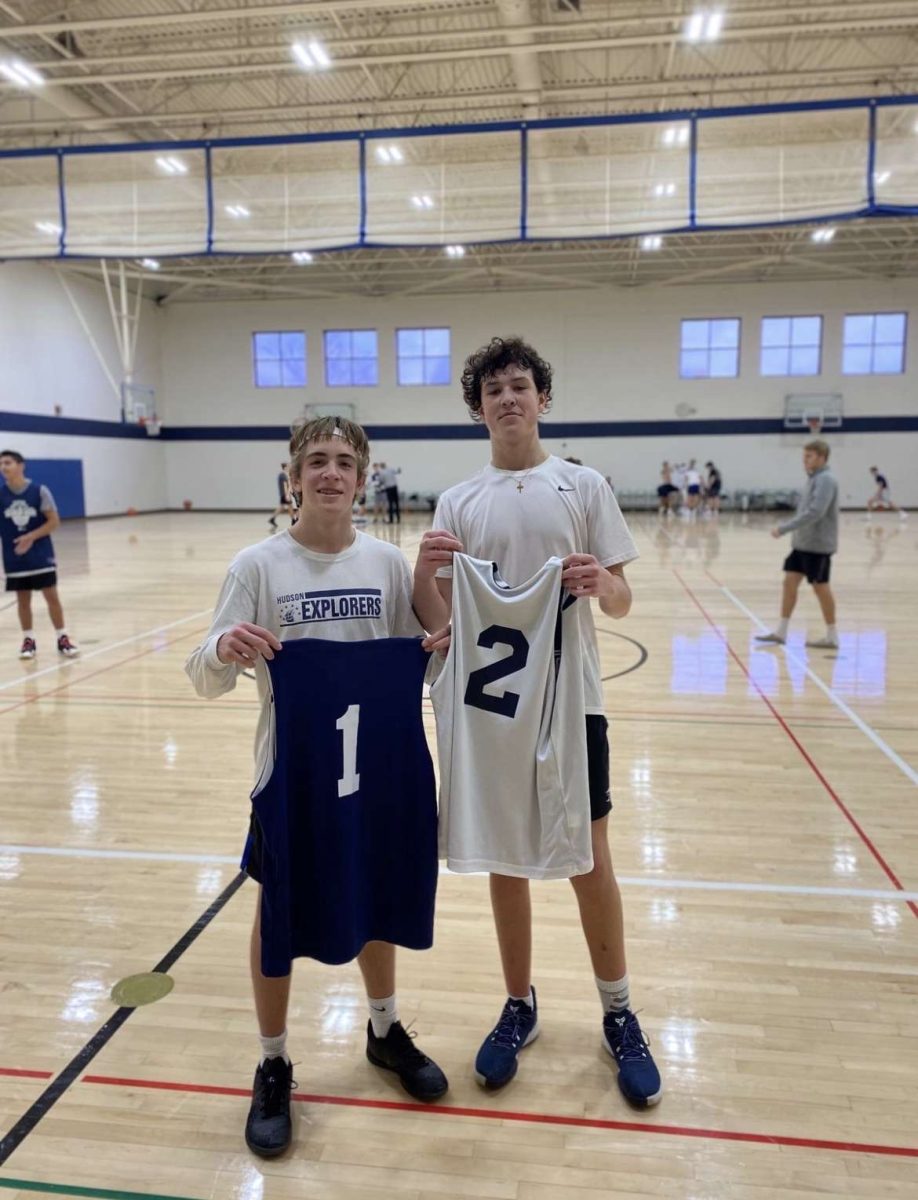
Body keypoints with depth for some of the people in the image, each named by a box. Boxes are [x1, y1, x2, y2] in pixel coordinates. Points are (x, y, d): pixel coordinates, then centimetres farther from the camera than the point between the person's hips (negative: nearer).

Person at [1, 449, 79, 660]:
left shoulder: (39, 491, -8)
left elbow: (54, 521, -8)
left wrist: (31, 537, -18)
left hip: (41, 556, -2)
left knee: (52, 596, 1)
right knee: (23, 599, 9)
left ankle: (63, 638, 11)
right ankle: (28, 640, 20)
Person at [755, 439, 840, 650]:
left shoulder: (826, 480, -16)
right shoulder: (813, 479, 12)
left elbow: (815, 512, -27)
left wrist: (784, 528, -25)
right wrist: (785, 527, 13)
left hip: (818, 545, -9)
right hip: (802, 543, 9)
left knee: (820, 587, 0)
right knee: (790, 581, 7)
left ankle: (831, 637, 13)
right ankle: (781, 632, 13)